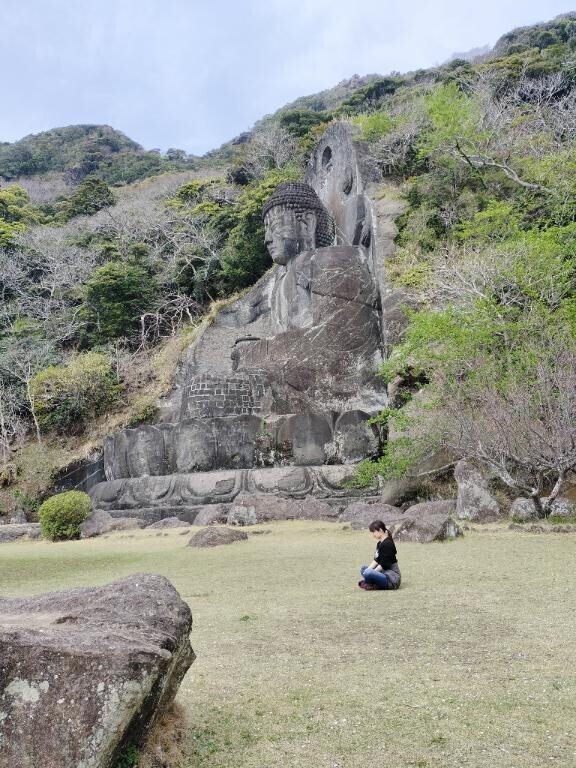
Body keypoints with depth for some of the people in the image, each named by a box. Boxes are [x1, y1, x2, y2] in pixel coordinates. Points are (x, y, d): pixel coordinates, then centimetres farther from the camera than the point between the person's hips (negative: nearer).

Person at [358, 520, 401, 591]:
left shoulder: (387, 544, -19)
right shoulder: (380, 543, 12)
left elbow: (384, 565, -20)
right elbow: (376, 560, 15)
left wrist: (368, 572, -14)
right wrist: (368, 569, 0)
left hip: (392, 579, -11)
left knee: (368, 572, -33)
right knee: (363, 568, 21)